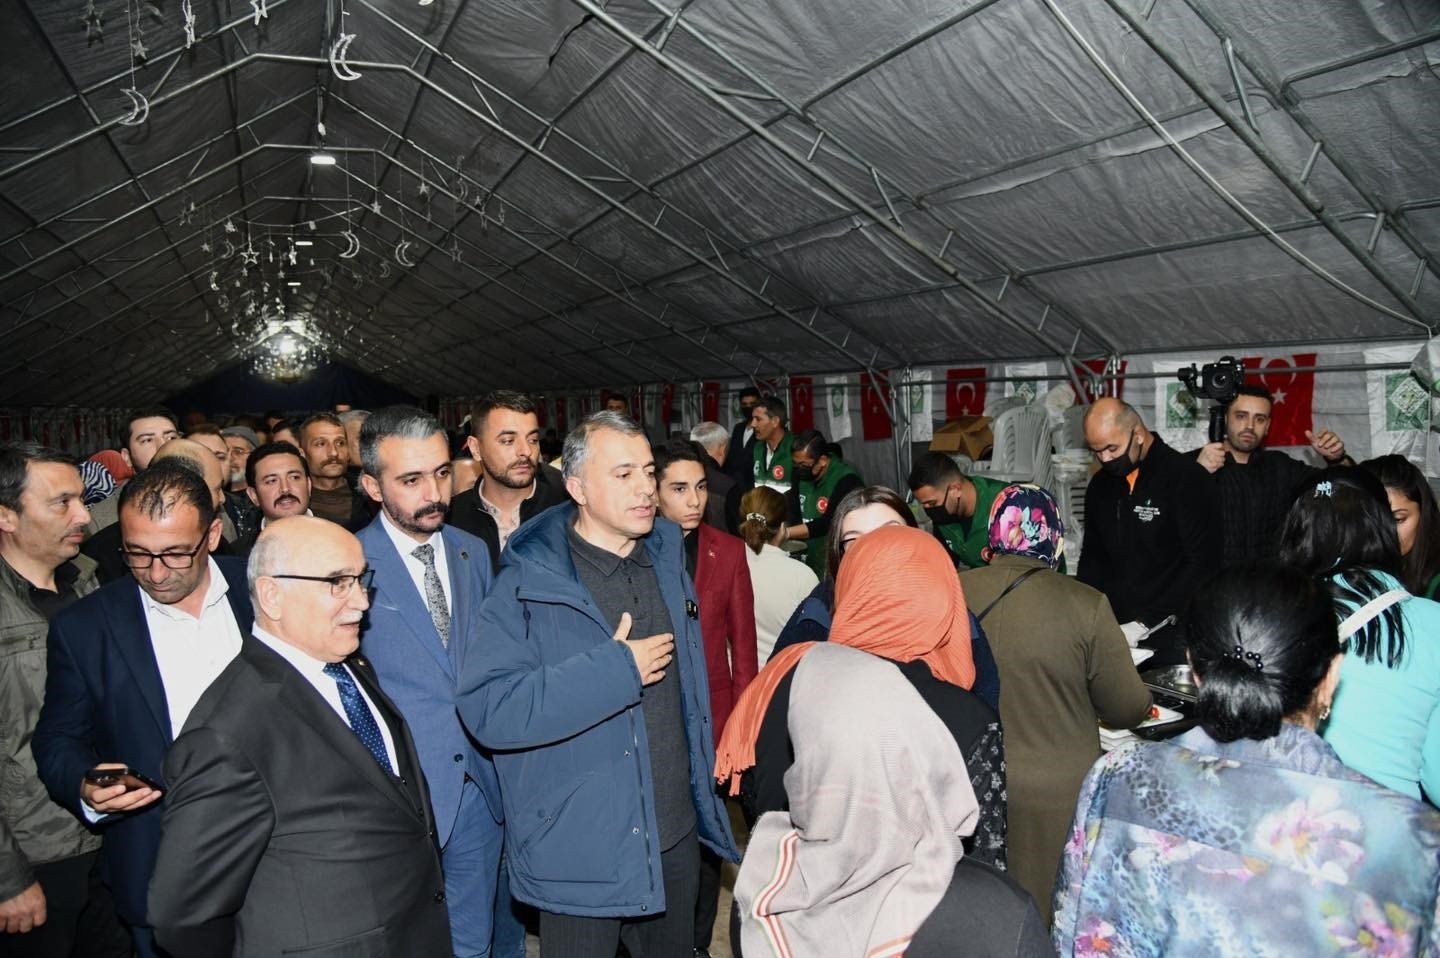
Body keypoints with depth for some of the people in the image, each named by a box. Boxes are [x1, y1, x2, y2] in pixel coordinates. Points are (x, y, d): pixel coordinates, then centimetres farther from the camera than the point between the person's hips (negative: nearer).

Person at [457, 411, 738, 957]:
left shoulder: (666, 560, 3)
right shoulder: (527, 584, -15)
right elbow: (487, 708, -26)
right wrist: (615, 669, -25)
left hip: (676, 841, 6)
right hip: (578, 859, -5)